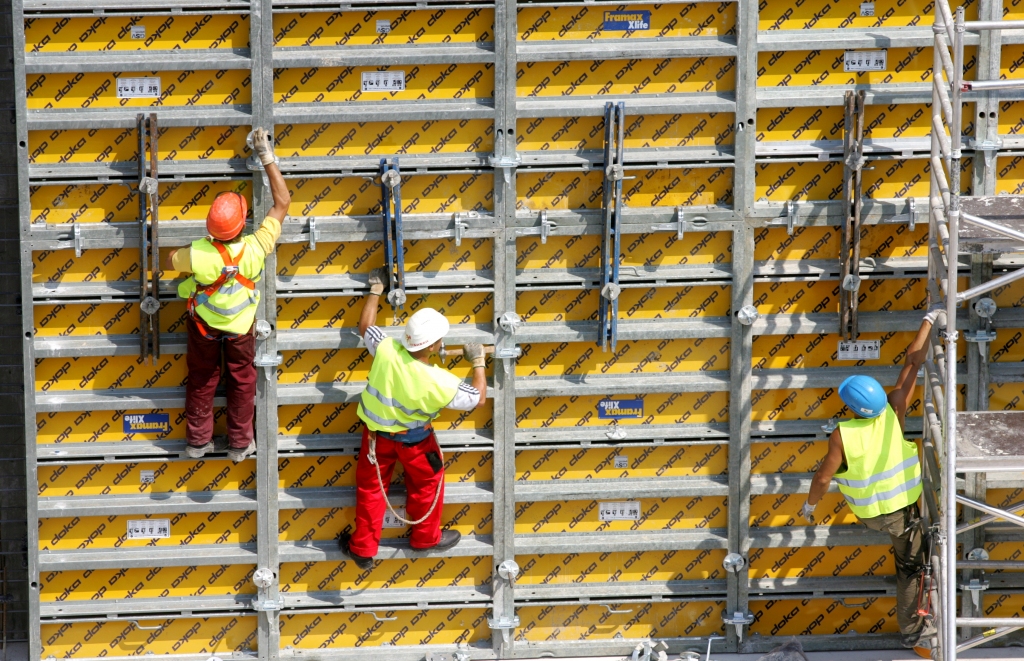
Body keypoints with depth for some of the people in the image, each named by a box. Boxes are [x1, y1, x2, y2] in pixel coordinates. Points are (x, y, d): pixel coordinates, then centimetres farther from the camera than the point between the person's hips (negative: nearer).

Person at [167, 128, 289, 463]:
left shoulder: (199, 255, -40)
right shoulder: (255, 249, -39)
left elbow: (167, 261, -15)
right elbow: (283, 202, -27)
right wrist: (267, 157, -24)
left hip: (204, 325, 0)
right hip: (241, 327, 0)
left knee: (202, 380, 23)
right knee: (242, 380, 23)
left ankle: (198, 440, 38)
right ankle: (240, 443, 36)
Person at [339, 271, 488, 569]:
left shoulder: (386, 351, -31)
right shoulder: (439, 383, -35)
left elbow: (365, 326, -8)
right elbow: (478, 398, -17)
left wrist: (375, 290, 5)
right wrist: (478, 363, -4)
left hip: (376, 432, 3)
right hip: (414, 441, -3)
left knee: (371, 487, 21)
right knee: (427, 483, 26)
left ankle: (363, 549, 34)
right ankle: (426, 536, 47)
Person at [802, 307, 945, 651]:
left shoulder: (842, 436, -29)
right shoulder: (893, 413, -24)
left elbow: (823, 477, -18)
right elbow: (912, 364, -19)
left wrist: (809, 505, 1)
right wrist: (929, 321, -15)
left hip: (868, 512, 0)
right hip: (901, 507, 0)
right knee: (910, 563, 15)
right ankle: (911, 630, 23)